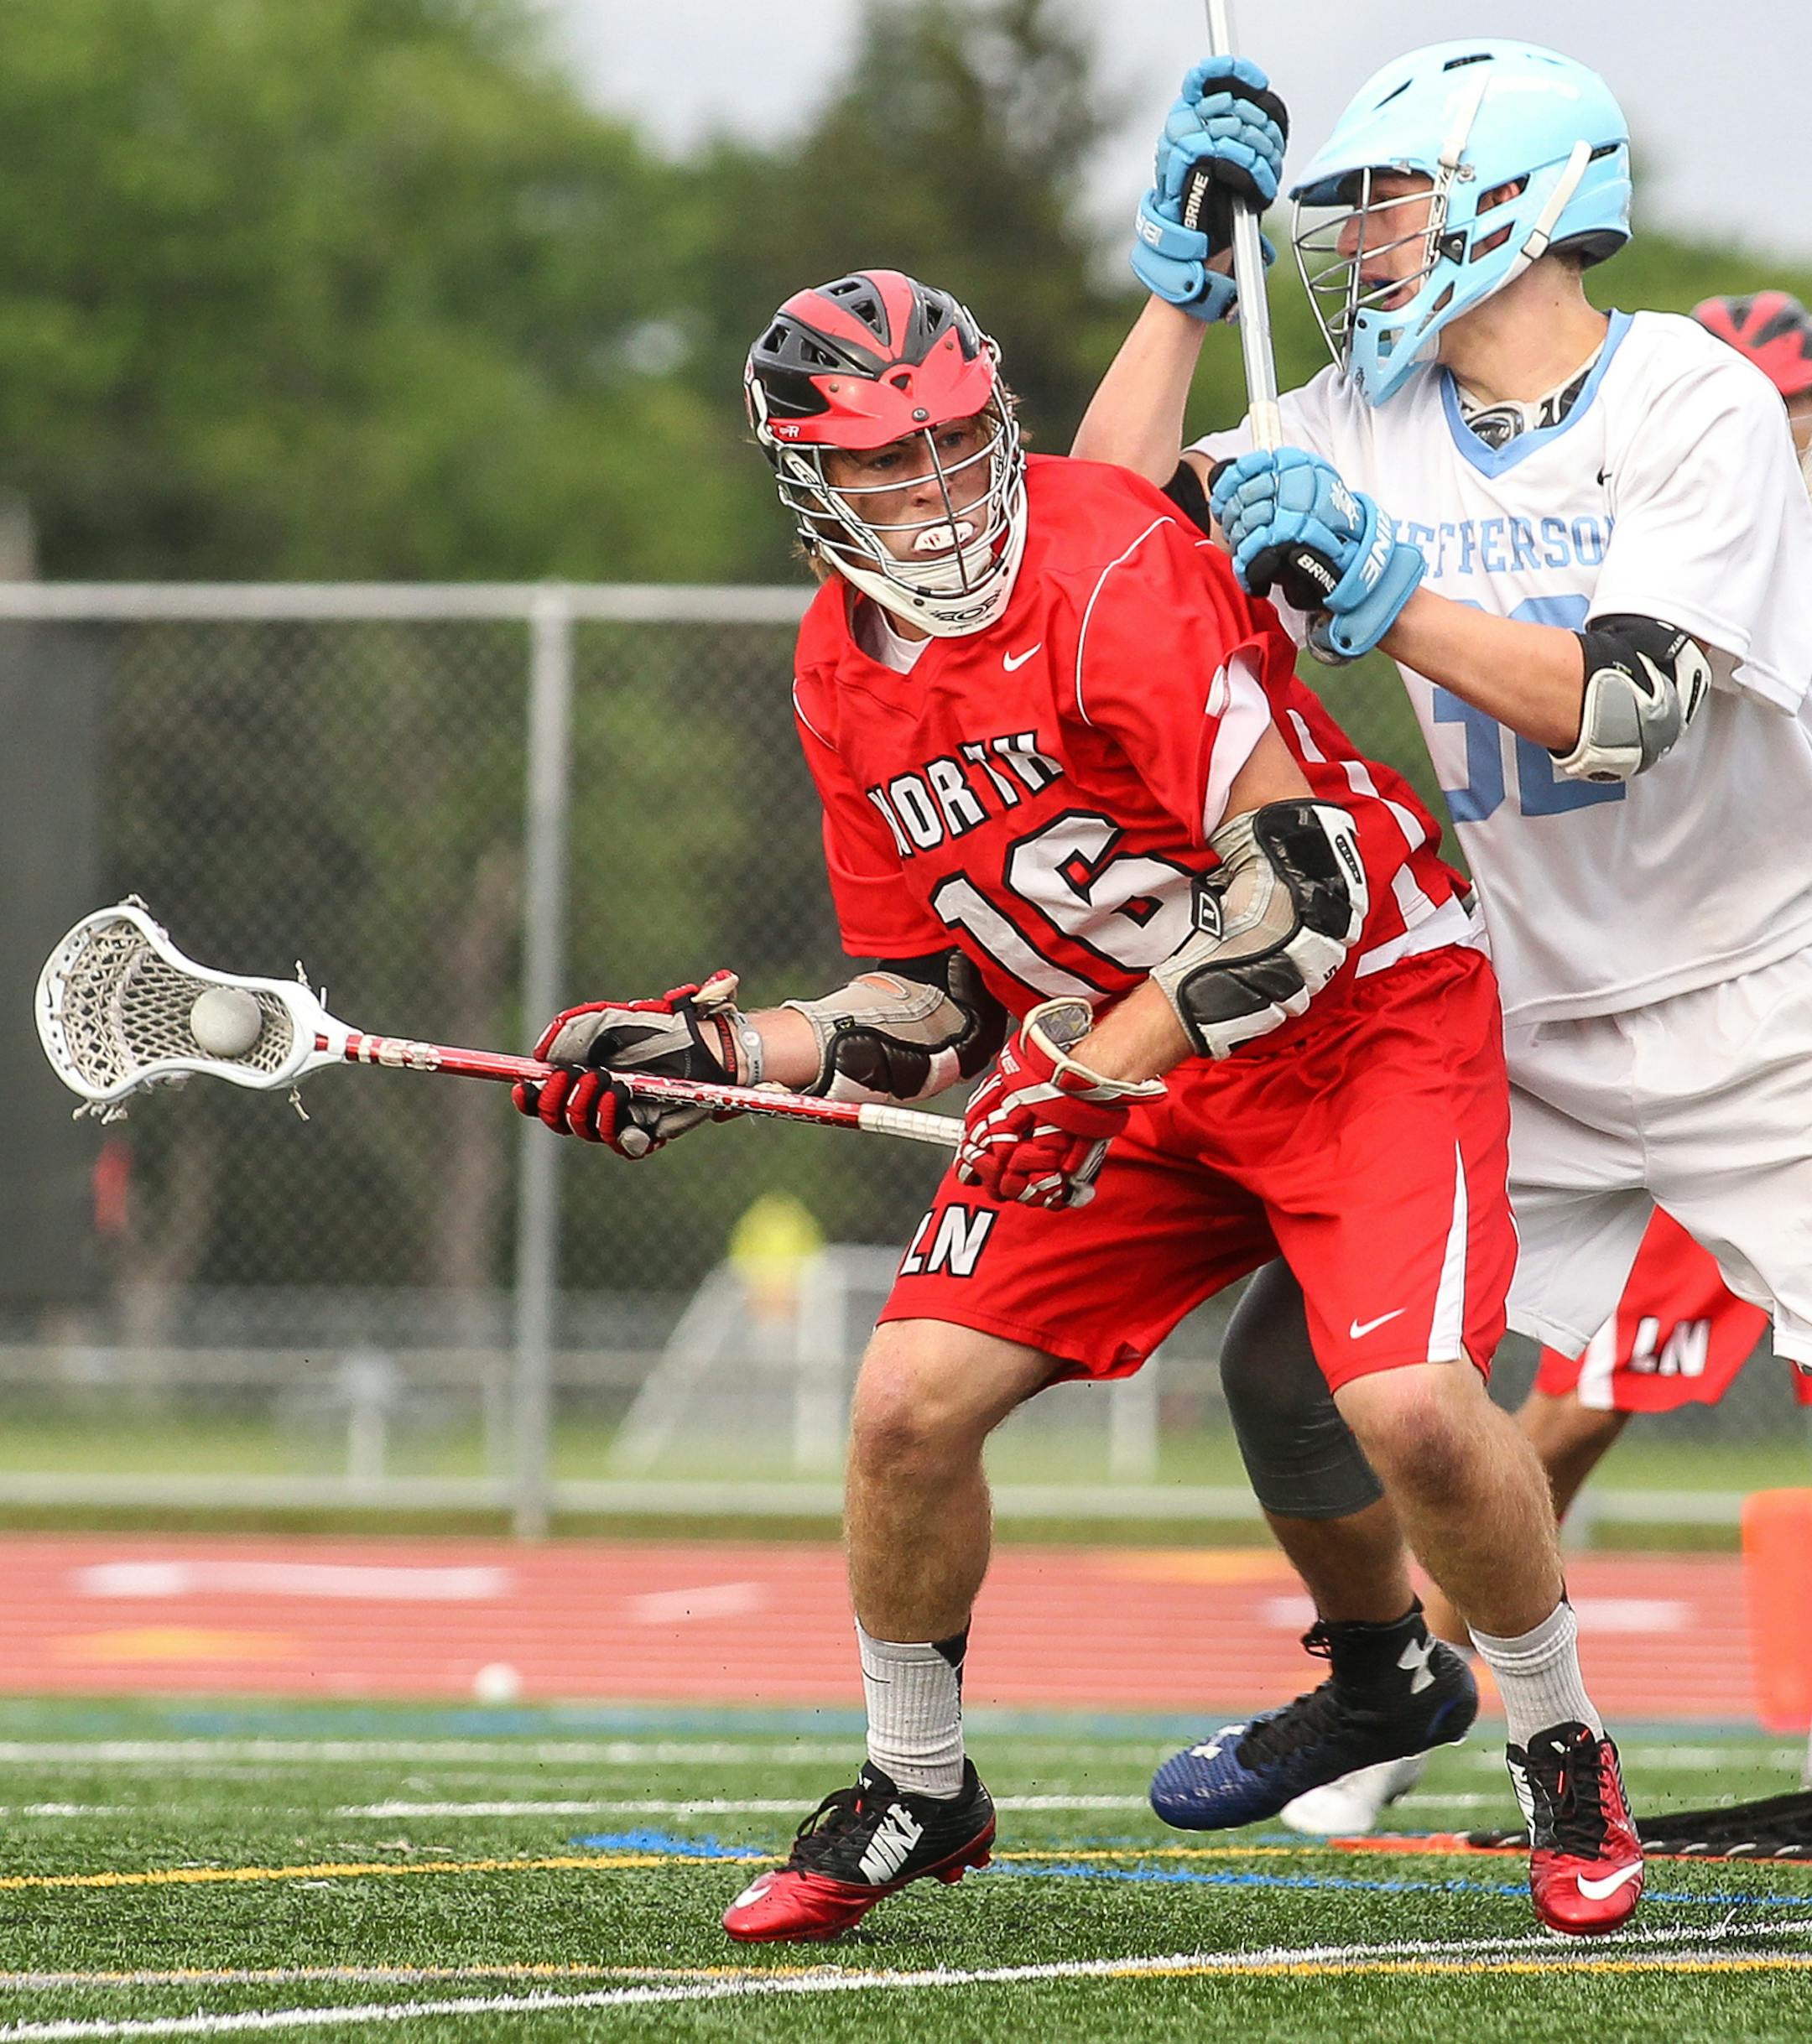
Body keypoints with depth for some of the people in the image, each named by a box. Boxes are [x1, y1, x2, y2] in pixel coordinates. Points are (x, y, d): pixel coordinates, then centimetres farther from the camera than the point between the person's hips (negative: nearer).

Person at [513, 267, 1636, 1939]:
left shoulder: (1114, 575, -23)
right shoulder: (845, 676, 2)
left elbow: (1312, 883, -28)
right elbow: (925, 1012, 11)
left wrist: (1094, 1072, -26)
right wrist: (709, 1050, -2)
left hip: (1369, 1019, -6)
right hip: (1110, 1066, 6)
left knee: (1411, 1407, -26)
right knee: (911, 1402, -8)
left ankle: (1568, 1756, 2)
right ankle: (917, 1797, 17)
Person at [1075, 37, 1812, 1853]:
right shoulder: (1370, 426, 3)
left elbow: (1623, 708, -25)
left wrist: (1374, 587, -29)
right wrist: (1186, 268, -2)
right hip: (1525, 1023, 5)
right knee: (1291, 1363, -1)